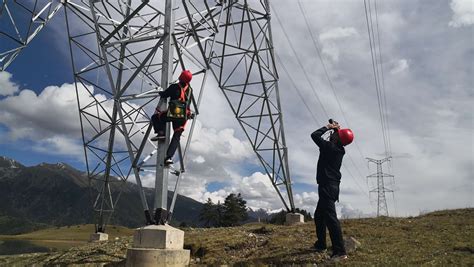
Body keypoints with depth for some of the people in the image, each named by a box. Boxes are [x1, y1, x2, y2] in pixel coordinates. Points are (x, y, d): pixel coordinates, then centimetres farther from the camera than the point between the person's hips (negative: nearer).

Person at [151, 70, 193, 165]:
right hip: (183, 116, 4)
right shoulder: (189, 90, 9)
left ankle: (161, 133, 0)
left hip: (172, 113, -4)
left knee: (155, 117, 20)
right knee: (176, 137, 8)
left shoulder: (174, 87, -5)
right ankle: (169, 157, -4)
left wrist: (160, 92, 24)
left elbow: (164, 95, 3)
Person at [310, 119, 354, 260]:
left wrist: (328, 127, 3)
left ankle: (340, 252, -20)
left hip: (327, 186, -10)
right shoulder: (339, 149, 11)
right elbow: (332, 140, 31)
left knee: (330, 217, -16)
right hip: (331, 187, 10)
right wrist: (334, 128, 20)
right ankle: (320, 244, 27)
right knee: (319, 216, 20)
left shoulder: (329, 147, -12)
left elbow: (314, 135, -7)